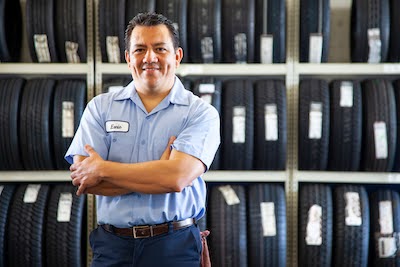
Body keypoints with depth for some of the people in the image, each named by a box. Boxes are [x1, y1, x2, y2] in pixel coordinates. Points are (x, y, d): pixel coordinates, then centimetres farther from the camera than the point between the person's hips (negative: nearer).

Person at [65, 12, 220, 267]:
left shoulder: (201, 112, -5)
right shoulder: (100, 107, 2)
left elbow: (177, 177, -20)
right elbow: (82, 180, -9)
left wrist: (102, 169, -12)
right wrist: (159, 171, -15)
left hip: (175, 246, -1)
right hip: (112, 245, 2)